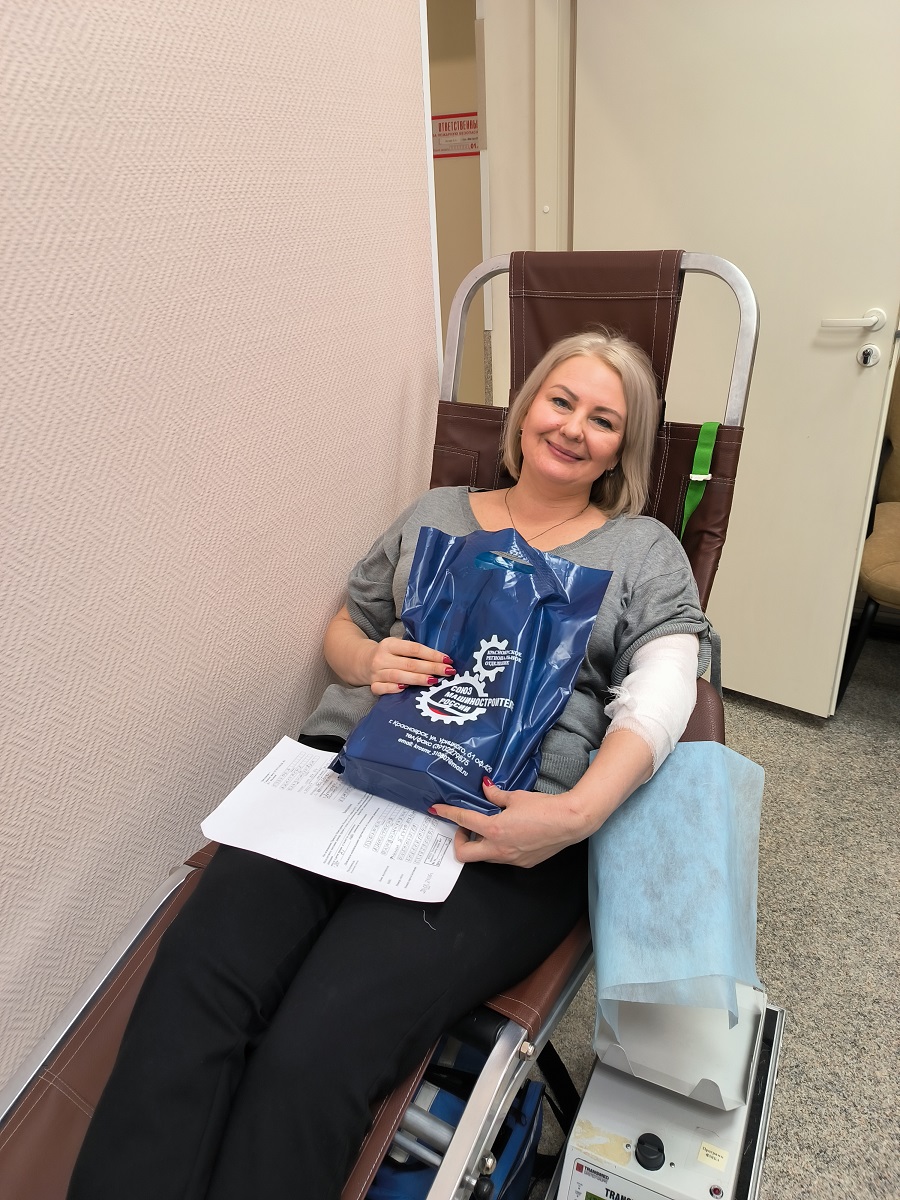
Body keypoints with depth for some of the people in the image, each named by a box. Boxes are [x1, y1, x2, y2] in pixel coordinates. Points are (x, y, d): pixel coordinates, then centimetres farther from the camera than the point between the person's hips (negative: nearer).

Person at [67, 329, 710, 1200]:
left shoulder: (643, 550, 16)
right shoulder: (434, 513, 24)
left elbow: (662, 692, 1)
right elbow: (344, 630, 26)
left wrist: (579, 812, -18)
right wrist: (371, 660, 0)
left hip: (504, 816, -2)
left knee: (313, 1054, -25)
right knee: (191, 984, -24)